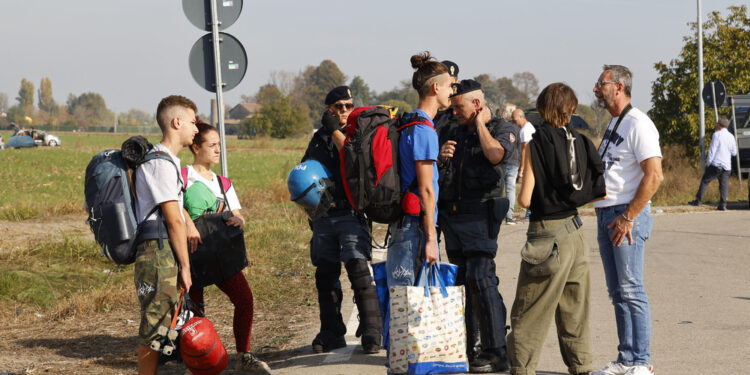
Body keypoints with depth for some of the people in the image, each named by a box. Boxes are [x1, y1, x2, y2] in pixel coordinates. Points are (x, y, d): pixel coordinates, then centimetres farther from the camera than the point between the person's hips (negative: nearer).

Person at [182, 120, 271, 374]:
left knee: (244, 297, -8)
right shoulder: (183, 177, -3)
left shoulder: (223, 184, 17)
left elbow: (237, 215, 11)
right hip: (194, 252, -5)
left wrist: (238, 220, -12)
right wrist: (188, 223, -35)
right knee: (194, 306, -5)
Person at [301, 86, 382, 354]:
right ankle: (331, 333, 17)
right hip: (323, 216, 5)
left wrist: (336, 131, -14)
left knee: (358, 269, -16)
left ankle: (371, 331, -13)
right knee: (325, 275, 7)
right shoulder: (319, 139, 16)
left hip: (351, 213, -5)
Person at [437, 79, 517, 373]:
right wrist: (442, 157, -4)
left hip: (479, 216, -7)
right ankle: (472, 348, 16)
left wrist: (479, 123, -9)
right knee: (464, 281, 9)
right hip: (451, 214, 7)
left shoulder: (503, 129, -1)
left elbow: (496, 154, -23)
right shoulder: (457, 132, 18)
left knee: (481, 280, -14)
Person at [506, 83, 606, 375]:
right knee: (574, 307, 14)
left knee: (530, 310, 1)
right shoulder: (580, 142, 2)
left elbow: (525, 199, -14)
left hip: (547, 234, -6)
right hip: (574, 231, 6)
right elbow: (600, 191, 4)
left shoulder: (538, 145, -12)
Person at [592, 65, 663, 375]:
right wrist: (604, 213, 14)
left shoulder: (638, 124, -12)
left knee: (631, 290, -8)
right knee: (617, 291, 10)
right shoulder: (613, 124, 17)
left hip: (627, 215, -9)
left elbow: (654, 176, -19)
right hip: (605, 215, 9)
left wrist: (628, 218, -18)